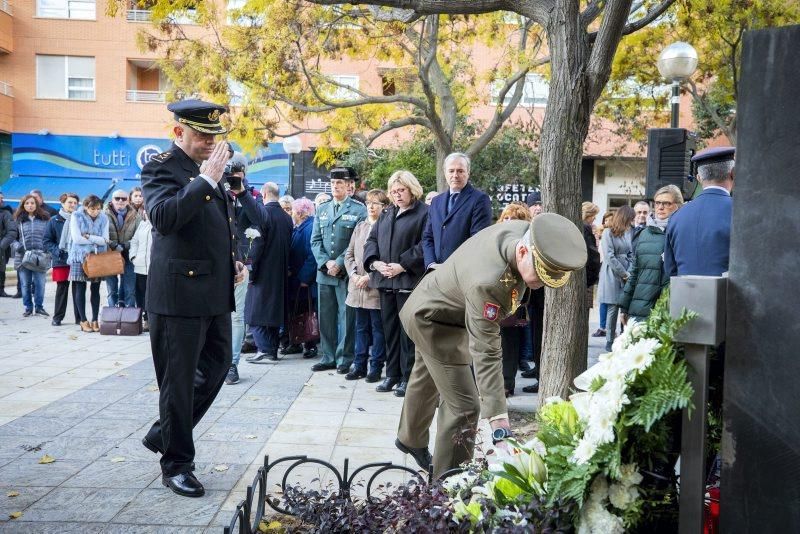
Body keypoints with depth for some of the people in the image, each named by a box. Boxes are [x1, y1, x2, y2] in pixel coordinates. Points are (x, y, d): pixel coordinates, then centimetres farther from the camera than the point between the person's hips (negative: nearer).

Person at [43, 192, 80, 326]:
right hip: (61, 260, 0)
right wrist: (56, 251, -10)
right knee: (62, 289, 5)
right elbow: (47, 241, 5)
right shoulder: (54, 220, 4)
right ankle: (57, 317, 14)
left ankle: (79, 317, 10)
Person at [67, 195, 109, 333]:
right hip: (80, 257, -2)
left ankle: (95, 320, 11)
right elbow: (76, 238, -13)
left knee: (95, 289, 4)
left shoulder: (104, 218, 3)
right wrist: (97, 240, -9)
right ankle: (83, 320, 7)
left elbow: (105, 240, -5)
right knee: (80, 288, 0)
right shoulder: (76, 216, -4)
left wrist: (88, 236, -15)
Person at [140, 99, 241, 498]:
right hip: (180, 293, -8)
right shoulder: (161, 168, -9)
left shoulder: (207, 170, 15)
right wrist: (206, 179, -26)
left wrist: (232, 261, 12)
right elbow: (164, 218, -28)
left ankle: (163, 434, 34)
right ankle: (175, 464, 17)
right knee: (179, 380, 2)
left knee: (217, 367, 17)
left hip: (215, 292, 9)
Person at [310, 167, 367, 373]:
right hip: (324, 271, 5)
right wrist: (326, 262, -6)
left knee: (346, 316, 1)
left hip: (346, 272, -5)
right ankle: (328, 357, 18)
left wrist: (339, 263, -14)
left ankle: (345, 359, 8)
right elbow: (315, 240, 9)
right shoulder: (322, 209, 13)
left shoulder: (359, 209, -2)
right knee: (326, 317, 9)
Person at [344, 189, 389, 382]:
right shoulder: (360, 226, 13)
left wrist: (369, 276, -15)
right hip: (357, 286, 6)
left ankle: (376, 367, 10)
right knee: (361, 328, 13)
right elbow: (349, 254, 13)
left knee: (378, 328, 3)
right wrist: (354, 274, -2)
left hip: (376, 286, -6)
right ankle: (360, 365, 21)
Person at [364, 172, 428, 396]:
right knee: (389, 327, 11)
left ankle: (408, 376, 5)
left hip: (409, 280, -6)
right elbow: (372, 239, 17)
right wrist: (374, 262, -2)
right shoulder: (386, 214, 18)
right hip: (385, 280, 7)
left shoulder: (424, 213, -4)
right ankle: (392, 374, 20)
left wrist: (403, 265, -17)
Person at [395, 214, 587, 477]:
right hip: (434, 321, -9)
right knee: (464, 406, -10)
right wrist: (498, 420, -43)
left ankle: (410, 439, 54)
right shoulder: (487, 283, -44)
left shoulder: (525, 231, -20)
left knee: (426, 381, 30)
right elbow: (486, 354, -42)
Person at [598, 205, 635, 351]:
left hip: (627, 274, 4)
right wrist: (624, 274, -9)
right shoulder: (608, 233, -5)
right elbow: (609, 257, -9)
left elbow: (631, 254, 8)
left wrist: (630, 272, -7)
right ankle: (610, 342, 8)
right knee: (613, 309, -1)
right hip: (612, 275, -4)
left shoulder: (630, 232, 10)